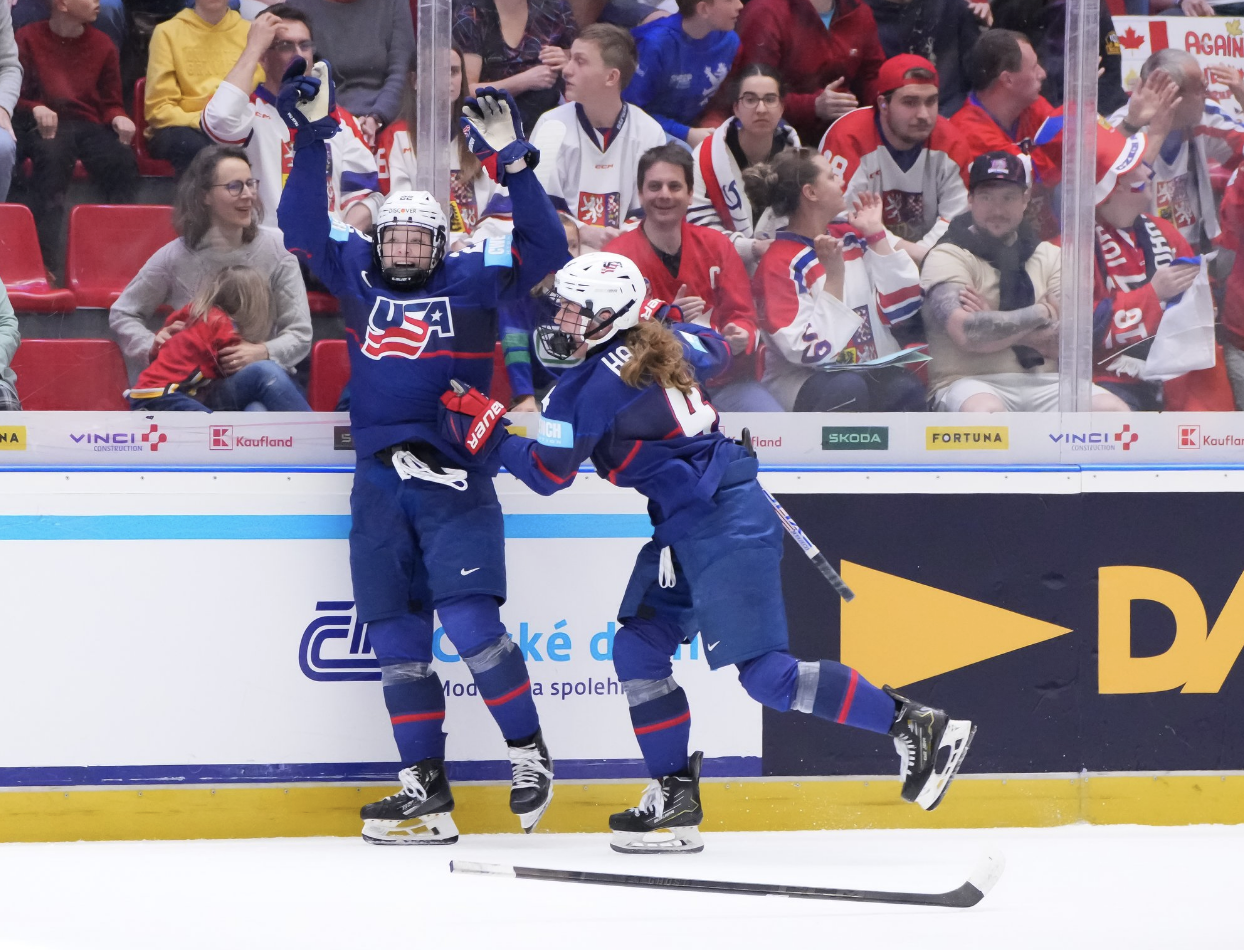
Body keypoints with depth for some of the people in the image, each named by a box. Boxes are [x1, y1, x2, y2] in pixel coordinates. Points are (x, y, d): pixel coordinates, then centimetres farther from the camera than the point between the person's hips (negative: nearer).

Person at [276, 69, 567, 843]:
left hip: (455, 480, -5)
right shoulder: (357, 277, 10)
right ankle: (427, 791, 8)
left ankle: (529, 750, 2)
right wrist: (312, 139, -3)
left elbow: (546, 248, -9)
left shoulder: (475, 279, 1)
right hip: (380, 481, 5)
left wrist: (513, 161, -17)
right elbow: (303, 228, 6)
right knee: (396, 638, 4)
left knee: (470, 621, -15)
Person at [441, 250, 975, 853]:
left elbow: (547, 474, -7)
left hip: (723, 529, -10)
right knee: (638, 650, 10)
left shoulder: (590, 387, -16)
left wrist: (490, 432, 7)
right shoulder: (662, 340, 8)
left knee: (766, 673, -11)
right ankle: (676, 798, 11)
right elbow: (716, 354, 29)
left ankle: (918, 728, -8)